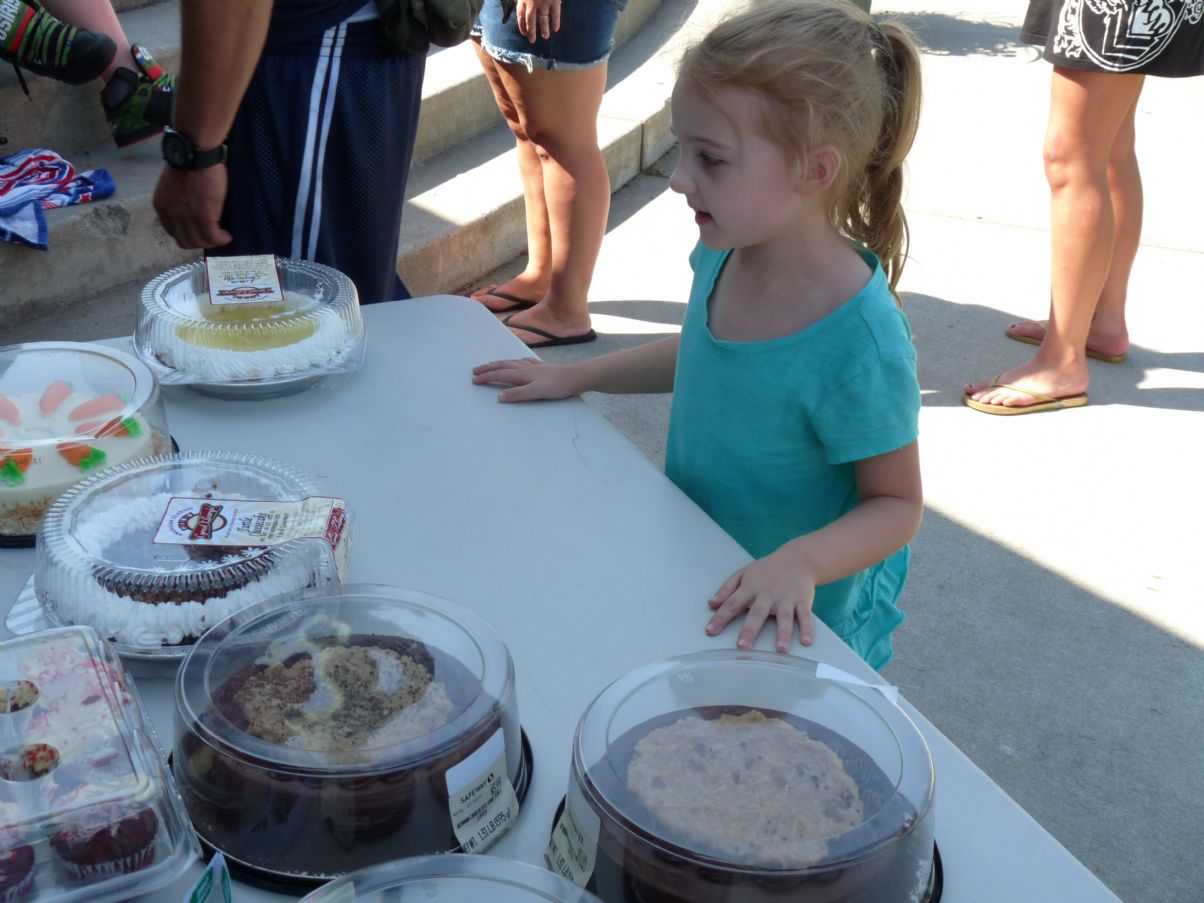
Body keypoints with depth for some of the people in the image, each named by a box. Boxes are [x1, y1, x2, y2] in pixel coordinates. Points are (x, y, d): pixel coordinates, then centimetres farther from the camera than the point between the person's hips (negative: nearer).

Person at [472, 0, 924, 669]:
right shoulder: (727, 253, -11)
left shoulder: (861, 342, -32)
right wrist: (576, 376, 9)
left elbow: (896, 504, -20)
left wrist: (800, 562, -36)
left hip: (800, 627, -6)